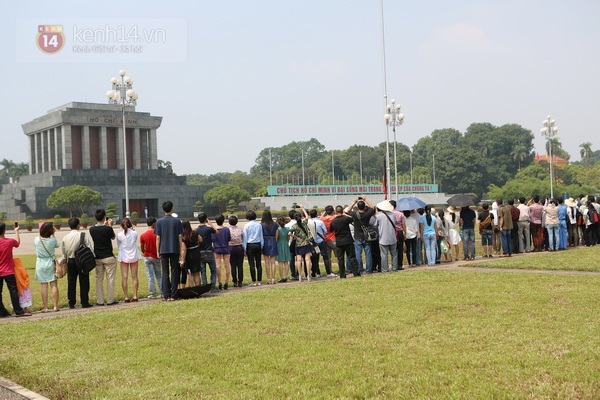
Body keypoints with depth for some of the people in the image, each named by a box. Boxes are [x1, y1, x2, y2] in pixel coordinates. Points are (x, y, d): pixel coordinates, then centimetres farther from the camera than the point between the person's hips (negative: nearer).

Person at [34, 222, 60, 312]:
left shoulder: (37, 240, -8)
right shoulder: (53, 240, -12)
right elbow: (57, 245, 10)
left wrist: (41, 234, 14)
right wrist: (53, 234, 13)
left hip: (40, 263, 1)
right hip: (51, 263, -1)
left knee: (44, 286, 2)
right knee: (54, 285, 5)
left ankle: (45, 307, 3)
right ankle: (56, 306, 6)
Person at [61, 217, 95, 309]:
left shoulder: (65, 238, 1)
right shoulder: (84, 235, -11)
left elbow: (63, 252, 7)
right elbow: (91, 248, -11)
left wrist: (67, 259, 17)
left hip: (70, 261, 4)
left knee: (71, 283, 10)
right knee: (84, 282, 4)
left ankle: (71, 303, 14)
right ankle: (84, 302, 6)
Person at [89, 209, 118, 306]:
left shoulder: (92, 229, -2)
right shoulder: (108, 229, -15)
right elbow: (113, 237, 4)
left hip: (97, 257, 4)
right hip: (109, 257, -4)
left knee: (99, 279, 9)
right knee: (110, 279, 4)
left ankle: (100, 301, 10)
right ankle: (110, 300, 5)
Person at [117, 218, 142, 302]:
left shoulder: (119, 235, -10)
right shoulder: (134, 233, -7)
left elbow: (118, 245, 3)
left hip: (124, 257, -1)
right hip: (134, 257, 1)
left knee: (124, 277, 2)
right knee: (134, 277, 6)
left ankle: (126, 297, 0)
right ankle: (135, 296, 6)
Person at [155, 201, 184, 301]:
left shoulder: (159, 221, 0)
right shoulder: (177, 221, -1)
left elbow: (158, 237, -1)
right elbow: (180, 236, 0)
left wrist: (158, 251, 6)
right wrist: (181, 250, 7)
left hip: (163, 250, 0)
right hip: (174, 250, 0)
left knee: (165, 273, 5)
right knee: (174, 272, 5)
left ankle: (166, 295, 3)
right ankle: (173, 295, 4)